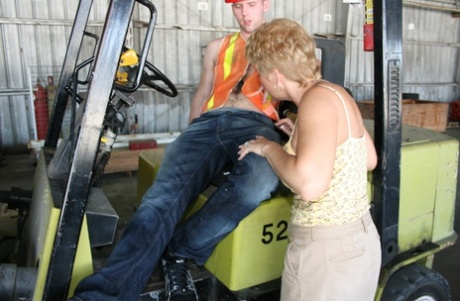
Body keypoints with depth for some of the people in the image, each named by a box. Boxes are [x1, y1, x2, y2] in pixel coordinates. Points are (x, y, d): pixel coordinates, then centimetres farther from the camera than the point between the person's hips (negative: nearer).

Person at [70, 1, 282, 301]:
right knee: (164, 195, -27)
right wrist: (189, 138, 22)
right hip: (209, 122, 2)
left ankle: (179, 252, -26)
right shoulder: (218, 46, 31)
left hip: (256, 125, -2)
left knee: (261, 177, -40)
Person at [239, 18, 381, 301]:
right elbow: (370, 160, 16)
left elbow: (310, 185, -34)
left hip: (327, 250, -9)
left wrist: (268, 147, -16)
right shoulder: (335, 93, 5)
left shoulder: (318, 100, -20)